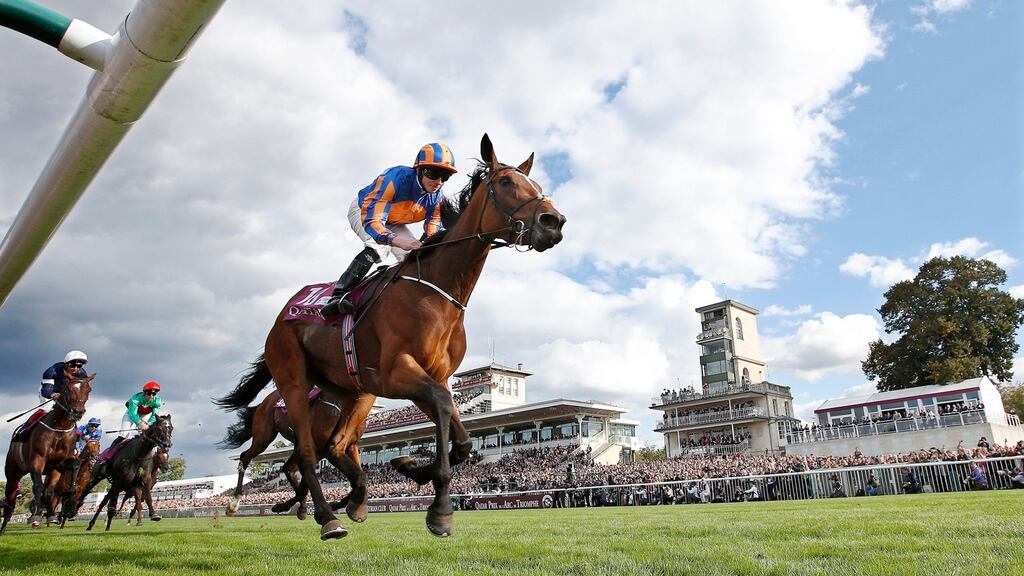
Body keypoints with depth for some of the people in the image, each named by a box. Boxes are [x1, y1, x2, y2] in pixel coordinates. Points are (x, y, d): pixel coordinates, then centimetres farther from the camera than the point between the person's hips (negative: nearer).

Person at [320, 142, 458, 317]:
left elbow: (433, 232, -14)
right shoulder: (395, 178, -41)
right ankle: (338, 296, -36)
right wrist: (399, 241, -65)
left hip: (392, 223, 6)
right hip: (363, 210, -6)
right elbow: (371, 220, -48)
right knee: (378, 248, -33)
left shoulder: (437, 198, -22)